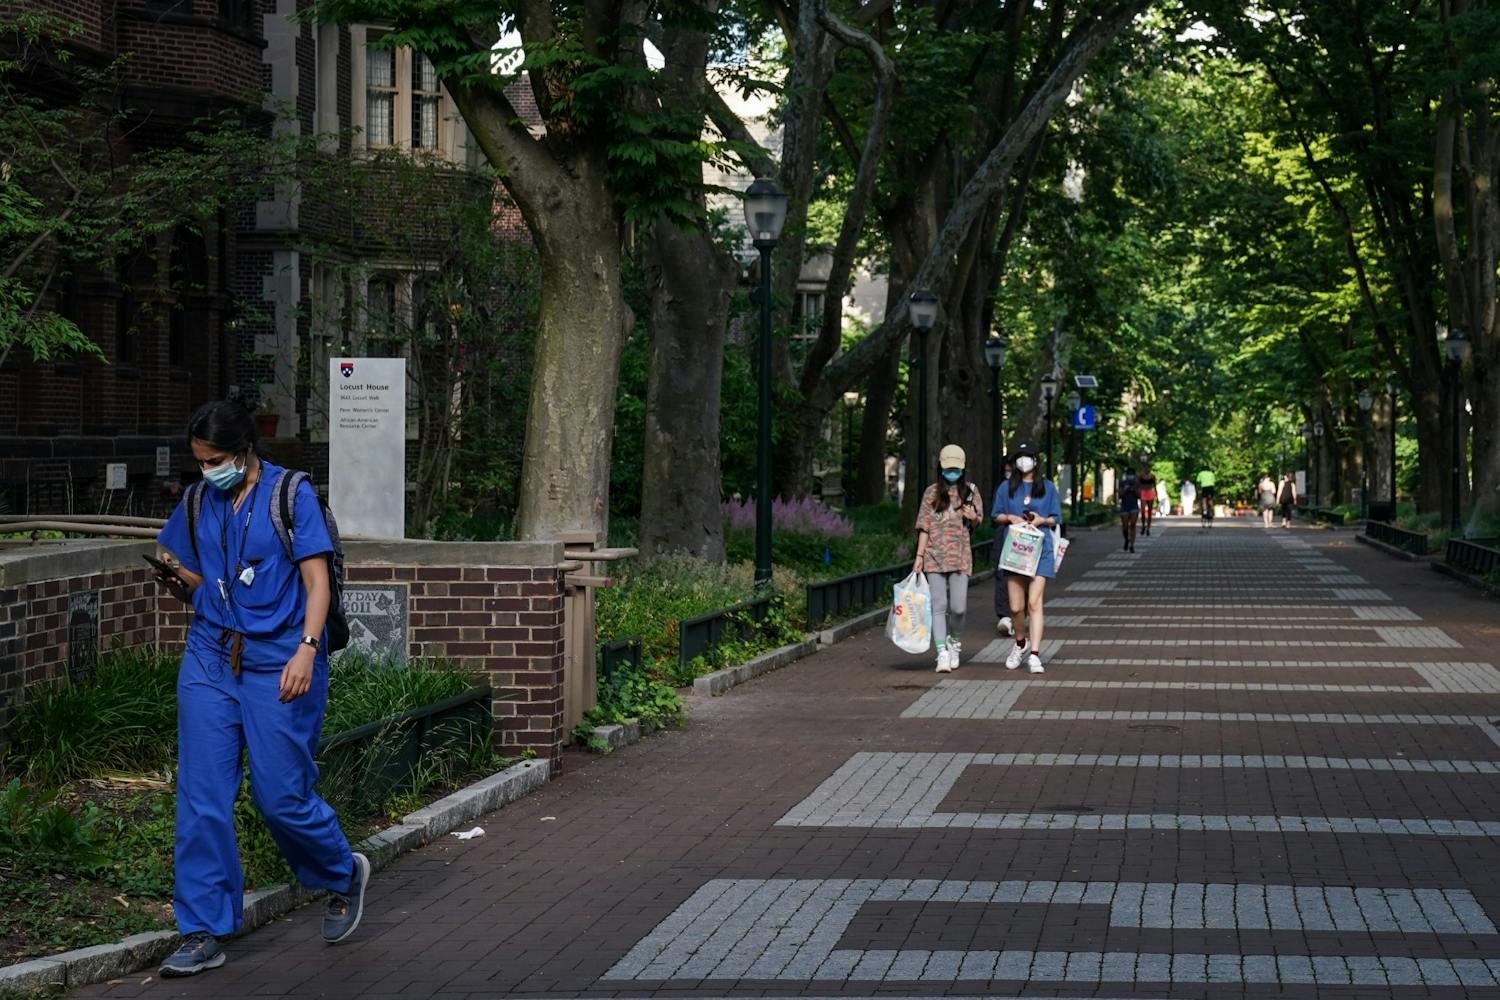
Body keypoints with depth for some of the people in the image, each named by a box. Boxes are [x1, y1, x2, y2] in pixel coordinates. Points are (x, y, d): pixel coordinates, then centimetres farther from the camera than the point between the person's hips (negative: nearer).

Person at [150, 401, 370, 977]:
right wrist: (177, 579, -3)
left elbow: (317, 583, -6)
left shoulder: (291, 495, -3)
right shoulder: (199, 505, 12)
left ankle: (343, 875, 27)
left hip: (278, 662, -4)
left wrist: (306, 650, -19)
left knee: (280, 797, -3)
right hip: (211, 660, 4)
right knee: (200, 796, -3)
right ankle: (203, 933, 4)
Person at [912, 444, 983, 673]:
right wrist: (919, 555, -1)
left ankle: (955, 641, 24)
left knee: (958, 607, -4)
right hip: (935, 556, -1)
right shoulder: (931, 493, 5)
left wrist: (973, 517, -8)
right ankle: (942, 653, -8)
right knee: (938, 605, -7)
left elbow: (979, 521, 16)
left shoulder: (970, 490, 8)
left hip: (960, 556, 1)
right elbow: (924, 527, 5)